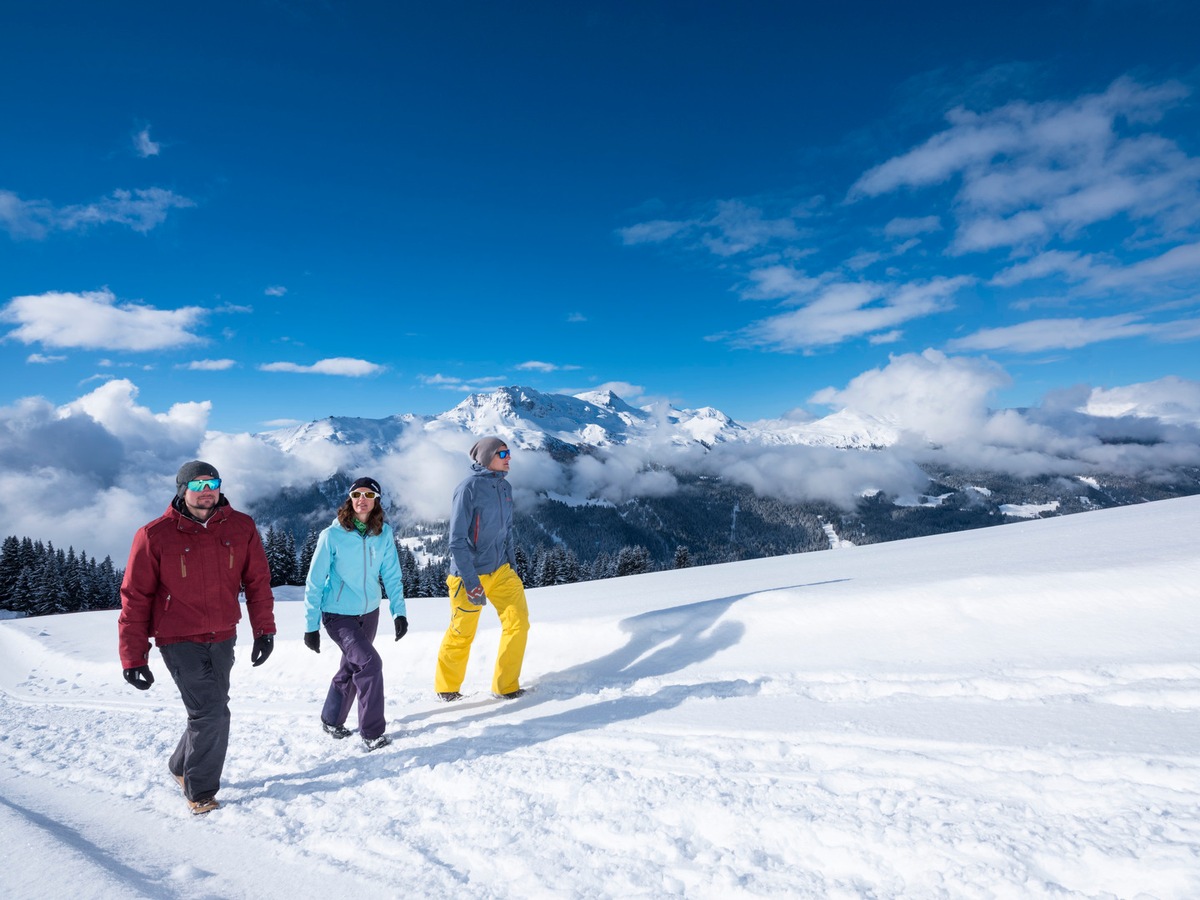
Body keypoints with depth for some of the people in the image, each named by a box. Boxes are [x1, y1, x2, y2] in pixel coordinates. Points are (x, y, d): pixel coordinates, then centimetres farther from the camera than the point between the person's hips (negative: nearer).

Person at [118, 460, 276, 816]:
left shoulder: (241, 527, -6)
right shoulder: (155, 535, -14)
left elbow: (258, 580, 1)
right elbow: (135, 598, -8)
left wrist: (264, 630, -1)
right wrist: (133, 658, -8)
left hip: (222, 638, 4)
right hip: (179, 640, -4)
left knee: (210, 711, 17)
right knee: (212, 714, -8)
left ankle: (182, 766, 45)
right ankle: (199, 793, 15)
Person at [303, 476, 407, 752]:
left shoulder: (384, 533, -8)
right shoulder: (332, 535, -17)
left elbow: (392, 576, -1)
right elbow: (314, 583, -10)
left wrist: (399, 612, -9)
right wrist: (311, 626, -9)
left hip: (369, 612, 5)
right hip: (338, 615, -5)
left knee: (352, 667, 18)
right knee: (369, 663, -19)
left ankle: (332, 721, 42)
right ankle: (372, 732, -5)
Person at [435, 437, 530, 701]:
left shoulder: (505, 487, 5)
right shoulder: (468, 488, -17)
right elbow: (457, 540, -18)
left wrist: (512, 566, 14)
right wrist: (470, 580, -21)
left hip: (501, 570, 6)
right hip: (470, 574, -6)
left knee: (519, 621, -5)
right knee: (462, 633, 8)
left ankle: (506, 686, 11)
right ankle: (447, 687, 33)